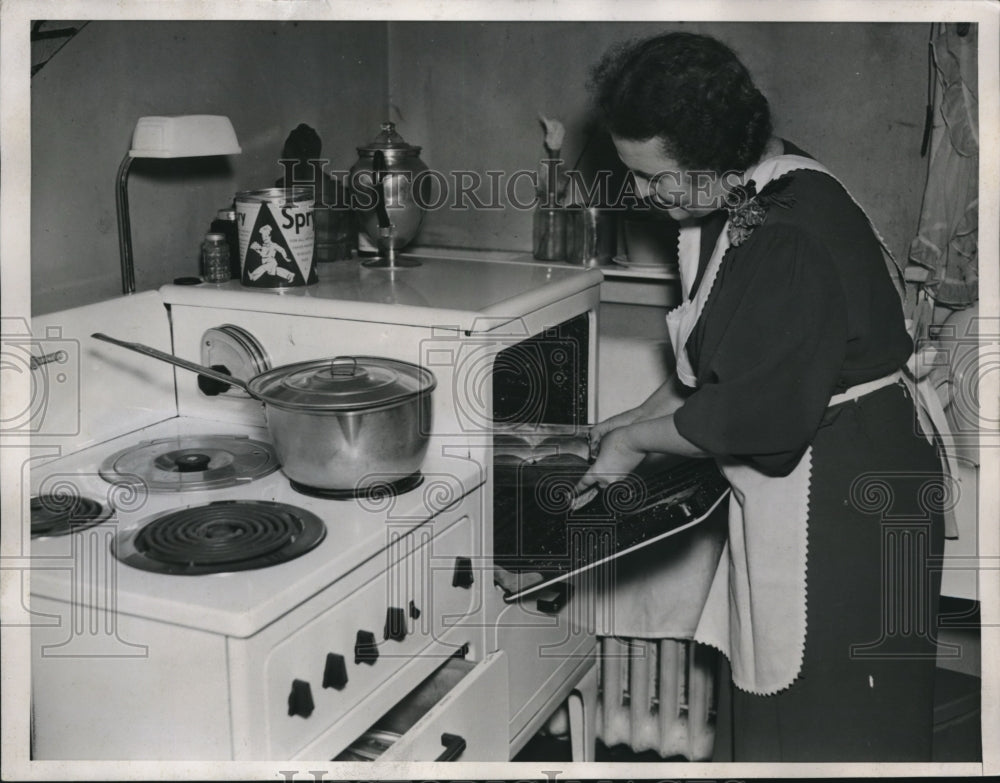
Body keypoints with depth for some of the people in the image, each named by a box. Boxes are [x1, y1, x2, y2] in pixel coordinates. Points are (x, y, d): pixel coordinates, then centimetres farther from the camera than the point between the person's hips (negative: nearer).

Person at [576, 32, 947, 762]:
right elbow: (719, 358, 16)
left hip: (843, 502, -9)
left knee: (828, 718, 7)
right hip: (787, 488, 10)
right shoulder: (746, 200, 4)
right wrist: (645, 414, 7)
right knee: (771, 685, 21)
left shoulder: (794, 241, -26)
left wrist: (638, 442, -11)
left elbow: (754, 413, -25)